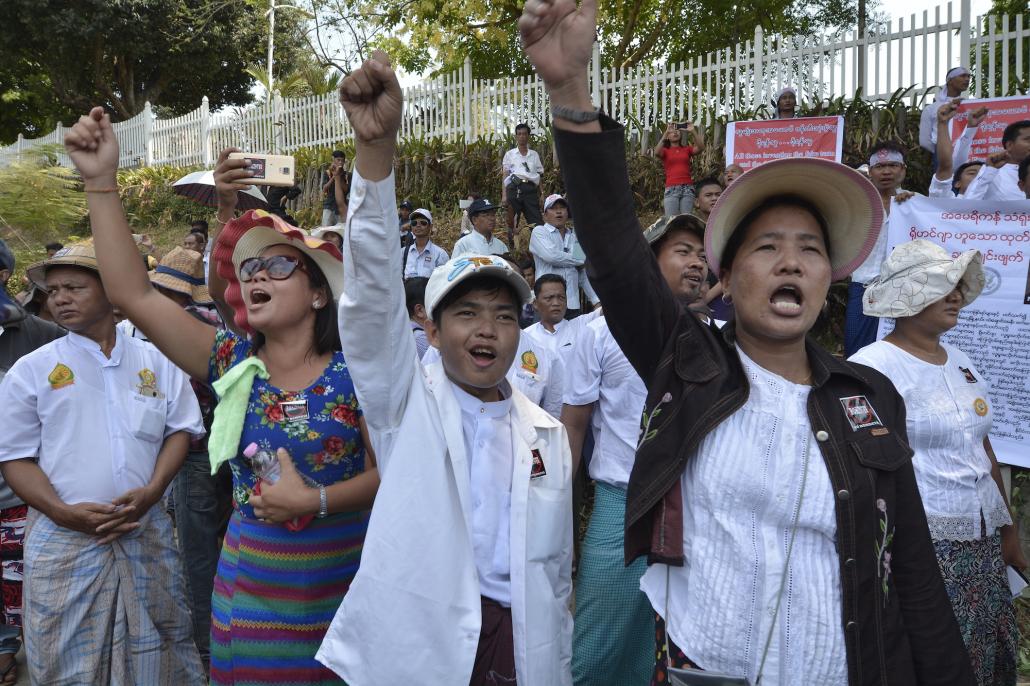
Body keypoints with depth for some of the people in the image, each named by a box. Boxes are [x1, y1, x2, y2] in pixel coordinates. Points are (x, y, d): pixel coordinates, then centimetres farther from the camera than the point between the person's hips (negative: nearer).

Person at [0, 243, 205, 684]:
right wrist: (64, 512, -13)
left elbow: (180, 429, 9)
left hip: (148, 534, 2)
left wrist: (151, 491, -8)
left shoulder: (155, 362, 8)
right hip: (64, 539, -1)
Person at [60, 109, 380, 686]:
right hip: (250, 583, 3)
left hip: (341, 584, -3)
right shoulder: (234, 362, -2)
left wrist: (314, 499, -22)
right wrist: (102, 182, -14)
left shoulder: (354, 373, -10)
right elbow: (133, 294, -9)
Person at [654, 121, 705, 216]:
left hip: (687, 188, 2)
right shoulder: (665, 151, 11)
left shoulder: (687, 149, 15)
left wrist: (693, 131, -13)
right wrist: (666, 132, -15)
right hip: (671, 189, -2)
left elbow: (700, 148, -2)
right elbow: (656, 153, -11)